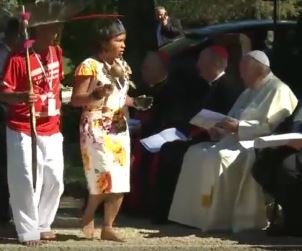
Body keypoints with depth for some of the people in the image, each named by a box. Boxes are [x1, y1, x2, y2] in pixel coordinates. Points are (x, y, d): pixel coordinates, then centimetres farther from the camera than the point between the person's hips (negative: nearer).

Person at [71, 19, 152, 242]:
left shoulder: (122, 66, 10)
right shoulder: (89, 66, -12)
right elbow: (76, 99, -14)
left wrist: (136, 102, 3)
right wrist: (96, 95, -31)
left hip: (119, 129, 7)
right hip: (96, 130, -7)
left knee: (120, 183, 2)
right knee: (106, 178, -14)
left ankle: (107, 228, 10)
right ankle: (88, 217, 10)